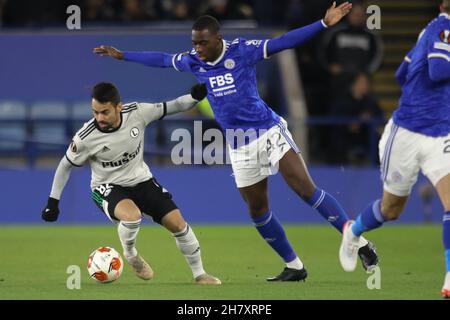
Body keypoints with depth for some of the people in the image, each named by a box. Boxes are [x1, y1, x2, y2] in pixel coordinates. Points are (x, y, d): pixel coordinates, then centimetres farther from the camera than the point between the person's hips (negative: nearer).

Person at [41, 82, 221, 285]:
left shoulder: (136, 113, -19)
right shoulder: (85, 138, -24)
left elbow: (171, 108, -5)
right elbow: (66, 165, -7)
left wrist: (195, 96, -22)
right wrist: (53, 201, -5)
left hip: (141, 179, 3)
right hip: (108, 187, -3)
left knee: (177, 223, -5)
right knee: (132, 215, -35)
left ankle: (199, 274, 16)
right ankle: (130, 255, -2)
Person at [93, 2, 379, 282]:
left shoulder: (242, 51, -10)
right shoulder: (193, 62, 3)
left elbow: (284, 42, -15)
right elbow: (161, 60, 19)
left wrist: (324, 24, -24)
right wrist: (122, 55, 28)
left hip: (268, 131, -5)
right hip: (240, 145, 5)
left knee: (306, 189, -16)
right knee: (257, 210, 5)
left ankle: (359, 242, -12)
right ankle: (294, 267, 18)